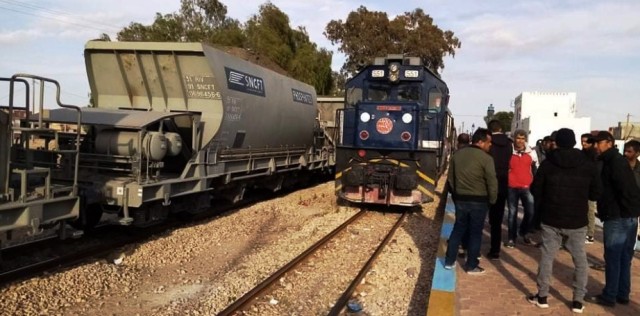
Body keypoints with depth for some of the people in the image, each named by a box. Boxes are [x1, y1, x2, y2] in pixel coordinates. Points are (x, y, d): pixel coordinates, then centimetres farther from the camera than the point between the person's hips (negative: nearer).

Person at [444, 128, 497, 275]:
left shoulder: (457, 154, 4)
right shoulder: (486, 158, -14)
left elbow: (450, 178, 10)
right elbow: (492, 182, -13)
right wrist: (492, 200, 1)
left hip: (460, 199, 5)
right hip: (479, 201, -5)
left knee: (458, 230, 15)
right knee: (475, 233, 7)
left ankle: (449, 261, 19)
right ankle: (471, 266, 15)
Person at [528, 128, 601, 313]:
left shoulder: (548, 163, -7)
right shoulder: (588, 164, -4)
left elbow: (535, 190, -2)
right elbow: (596, 194, 1)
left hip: (551, 219, 0)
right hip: (577, 221, 1)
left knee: (547, 257, 9)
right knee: (580, 260, 12)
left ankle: (542, 296, 16)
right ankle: (578, 301, 15)